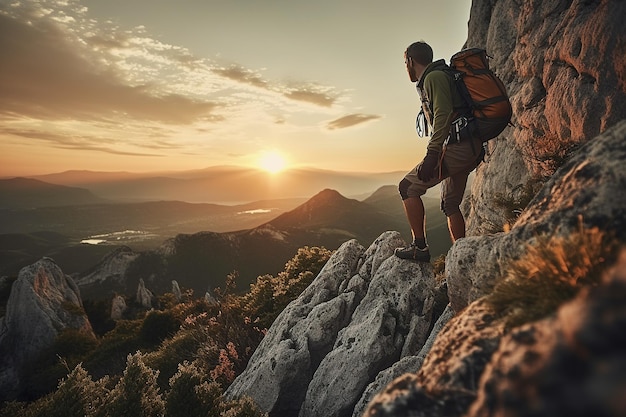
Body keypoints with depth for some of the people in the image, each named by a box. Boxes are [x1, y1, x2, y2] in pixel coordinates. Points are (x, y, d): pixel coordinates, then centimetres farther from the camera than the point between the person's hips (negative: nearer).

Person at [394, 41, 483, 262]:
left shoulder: (433, 77, -6)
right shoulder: (440, 76, 26)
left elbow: (443, 115, -20)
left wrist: (432, 154, -26)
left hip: (458, 146, -10)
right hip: (469, 148, 11)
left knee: (408, 187, -7)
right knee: (450, 204, 15)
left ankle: (419, 247, -5)